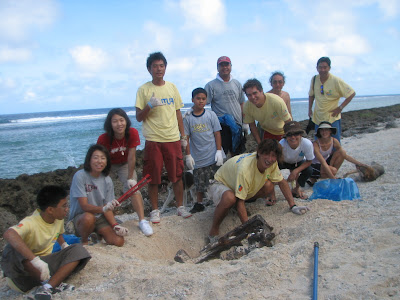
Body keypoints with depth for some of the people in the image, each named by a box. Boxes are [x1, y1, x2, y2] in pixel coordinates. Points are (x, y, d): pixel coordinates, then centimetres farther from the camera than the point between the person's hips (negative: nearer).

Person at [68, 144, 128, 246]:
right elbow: (84, 206, -22)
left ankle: (97, 236, 14)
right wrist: (103, 209, -40)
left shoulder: (107, 180, -3)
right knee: (89, 217, -39)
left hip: (100, 218, 4)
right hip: (79, 217, -4)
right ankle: (84, 241, -7)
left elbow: (107, 209, -1)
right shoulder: (80, 176, -16)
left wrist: (115, 225, -17)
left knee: (119, 241, -16)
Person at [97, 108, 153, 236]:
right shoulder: (103, 139, -28)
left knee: (133, 187, -18)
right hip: (107, 165, 1)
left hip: (124, 164, 0)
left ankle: (142, 221, -20)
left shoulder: (133, 133, -26)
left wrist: (130, 178, -17)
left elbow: (131, 158, -21)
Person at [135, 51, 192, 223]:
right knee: (153, 178, 3)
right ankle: (155, 210, 17)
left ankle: (180, 206, 21)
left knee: (177, 175, 6)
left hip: (173, 138, 3)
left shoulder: (172, 87, 12)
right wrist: (149, 106, -18)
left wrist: (183, 135, 14)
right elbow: (139, 117, 0)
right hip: (153, 140, -2)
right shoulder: (143, 90, 1)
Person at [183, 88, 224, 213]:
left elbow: (217, 133, 2)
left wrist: (219, 151, -5)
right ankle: (199, 204, 25)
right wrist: (188, 155, -2)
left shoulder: (211, 115, 0)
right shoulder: (188, 118, 0)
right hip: (197, 158, 0)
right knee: (199, 184, 9)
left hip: (213, 156, 0)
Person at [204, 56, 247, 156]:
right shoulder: (211, 85, -2)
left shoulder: (237, 84, 12)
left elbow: (242, 104, 16)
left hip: (237, 125, 5)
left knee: (238, 154, 13)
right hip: (221, 126, -5)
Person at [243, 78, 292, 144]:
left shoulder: (277, 101, -33)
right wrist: (260, 144, -4)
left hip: (284, 132, -3)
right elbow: (252, 125, -6)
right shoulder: (247, 107, -21)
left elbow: (288, 122, -23)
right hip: (268, 132, 3)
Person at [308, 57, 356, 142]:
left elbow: (352, 93, -8)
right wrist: (310, 109, 11)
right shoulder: (314, 79, 0)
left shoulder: (336, 81, -13)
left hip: (332, 118, -4)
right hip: (318, 118, 5)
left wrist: (340, 108, -11)